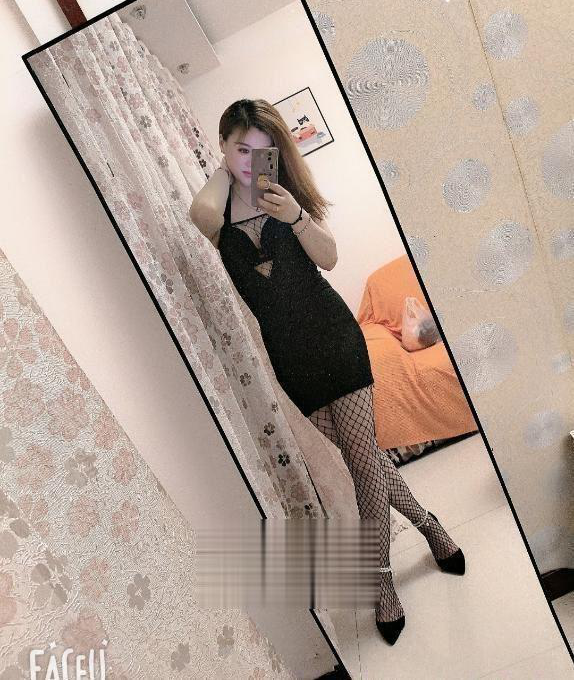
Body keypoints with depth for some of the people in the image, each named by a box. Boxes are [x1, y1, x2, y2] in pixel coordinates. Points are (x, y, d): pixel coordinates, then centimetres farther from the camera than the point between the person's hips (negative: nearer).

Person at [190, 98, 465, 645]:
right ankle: (427, 524, 35)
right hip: (285, 350, 1)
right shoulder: (216, 207, 3)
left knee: (362, 455, -2)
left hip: (330, 333, -1)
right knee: (361, 456, 10)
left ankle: (382, 579, 19)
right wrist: (228, 168, -4)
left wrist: (296, 216, -24)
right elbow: (202, 213, -20)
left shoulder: (286, 192, 0)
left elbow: (329, 258, -7)